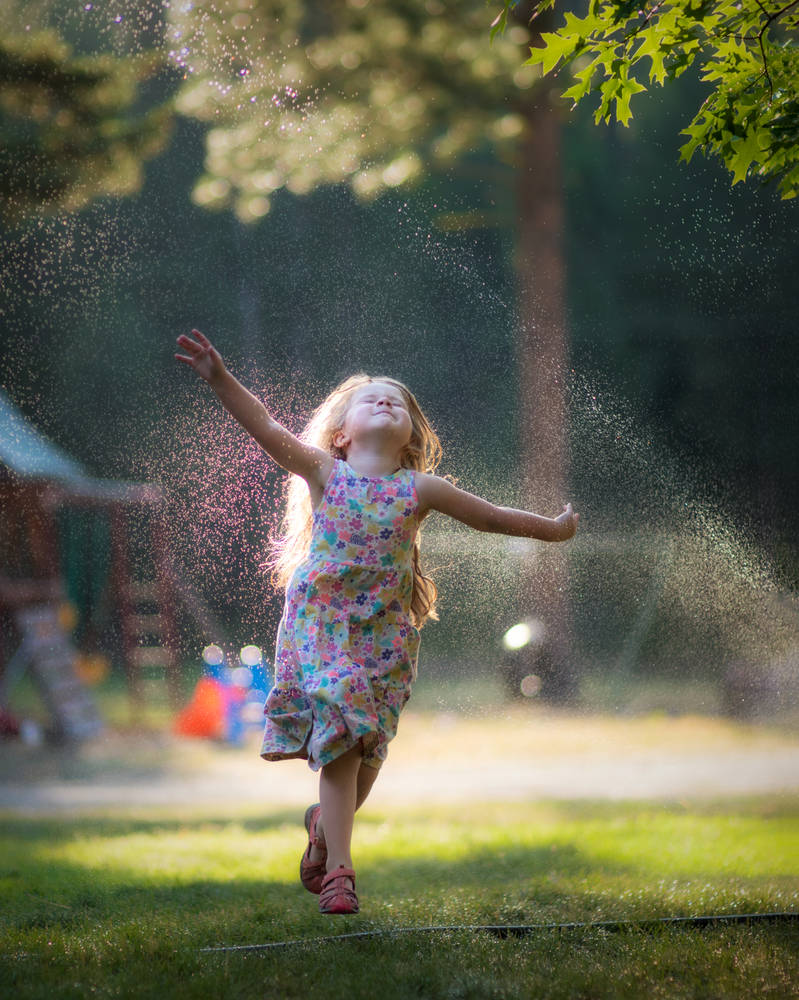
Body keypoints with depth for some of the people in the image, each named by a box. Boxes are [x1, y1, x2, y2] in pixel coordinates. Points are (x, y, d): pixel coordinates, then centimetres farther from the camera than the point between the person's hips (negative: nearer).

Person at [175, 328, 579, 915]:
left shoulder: (419, 488, 3)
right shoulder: (324, 473, -1)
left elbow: (490, 517, 14)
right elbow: (266, 428, -12)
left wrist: (553, 530, 20)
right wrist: (220, 379, -24)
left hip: (384, 636, 2)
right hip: (323, 627, -2)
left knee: (363, 754, 4)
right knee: (342, 741, -10)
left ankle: (326, 825, 34)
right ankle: (338, 871, -7)